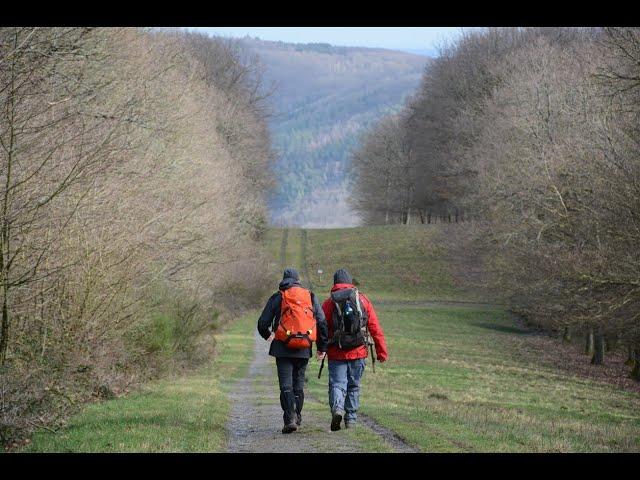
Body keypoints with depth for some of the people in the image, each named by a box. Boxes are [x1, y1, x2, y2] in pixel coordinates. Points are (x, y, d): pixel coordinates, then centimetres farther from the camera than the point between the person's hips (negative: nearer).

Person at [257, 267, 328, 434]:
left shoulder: (277, 298, 2)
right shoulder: (310, 297, 8)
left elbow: (262, 323, 3)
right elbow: (322, 323, 3)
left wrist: (268, 335, 25)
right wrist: (322, 347, 9)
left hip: (283, 348, -3)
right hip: (304, 350, 3)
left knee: (286, 385, -4)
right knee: (299, 384, 16)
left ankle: (290, 418, -18)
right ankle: (297, 417, 21)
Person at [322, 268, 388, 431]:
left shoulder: (328, 303, 0)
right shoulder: (363, 300, 4)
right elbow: (375, 328, 2)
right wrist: (381, 351, 6)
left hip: (336, 353, -1)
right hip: (358, 352, 2)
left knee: (337, 384, 0)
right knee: (354, 386, 15)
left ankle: (337, 408, -26)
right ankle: (351, 419, 17)